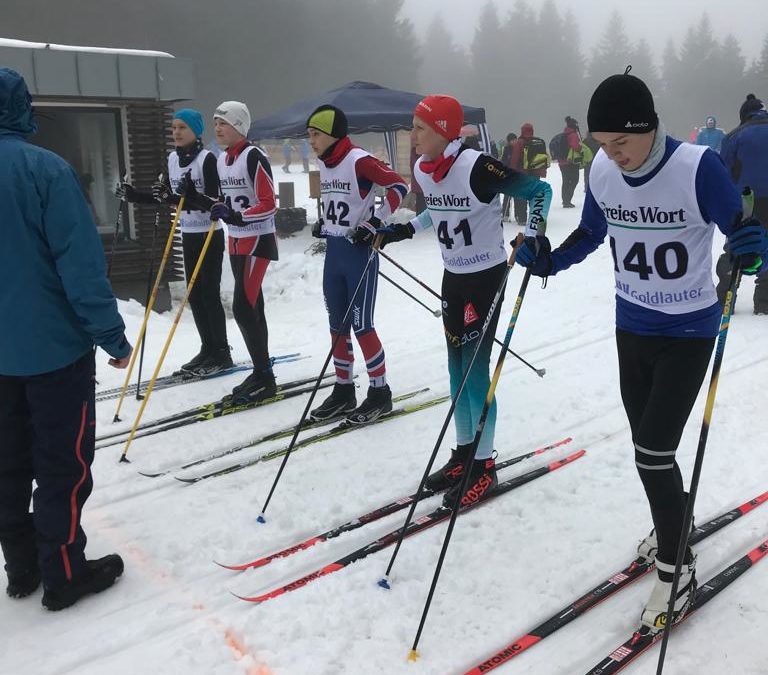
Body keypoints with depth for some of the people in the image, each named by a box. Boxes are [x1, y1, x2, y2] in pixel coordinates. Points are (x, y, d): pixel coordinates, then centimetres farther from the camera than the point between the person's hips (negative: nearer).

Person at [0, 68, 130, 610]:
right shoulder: (44, 168, -14)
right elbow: (80, 261, -18)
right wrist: (111, 334, -13)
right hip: (54, 344, -6)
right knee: (63, 463, 4)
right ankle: (64, 574, 14)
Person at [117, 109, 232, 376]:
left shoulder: (207, 158, -13)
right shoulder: (172, 159, 7)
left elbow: (212, 200, -21)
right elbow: (165, 198, 13)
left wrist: (177, 199, -33)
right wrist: (133, 195, 2)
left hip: (210, 235, -7)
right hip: (188, 236, 7)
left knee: (210, 294, -5)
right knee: (194, 295, 9)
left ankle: (222, 354, 5)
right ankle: (208, 348, 20)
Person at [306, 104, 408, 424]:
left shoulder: (359, 160, -14)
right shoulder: (324, 164, 10)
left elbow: (399, 186, -16)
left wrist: (375, 222, -19)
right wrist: (323, 221, 13)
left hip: (359, 251, -8)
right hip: (333, 250, 8)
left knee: (361, 326, -3)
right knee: (337, 325, 12)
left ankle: (380, 392, 11)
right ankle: (343, 391, 24)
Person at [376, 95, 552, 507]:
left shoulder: (477, 167, -22)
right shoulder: (422, 170, 0)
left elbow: (539, 190, -17)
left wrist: (532, 235, -29)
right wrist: (402, 231, 12)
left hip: (486, 276, -7)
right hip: (452, 276, 8)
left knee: (476, 369, -4)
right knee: (457, 368, 12)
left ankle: (483, 466, 9)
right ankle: (464, 452, 26)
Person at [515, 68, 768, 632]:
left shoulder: (697, 168, -22)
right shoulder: (602, 172, -7)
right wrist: (548, 261, -5)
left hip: (688, 333, -5)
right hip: (632, 328, 5)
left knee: (653, 451, -8)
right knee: (647, 446, 17)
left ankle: (677, 569, 13)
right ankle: (673, 521, 44)